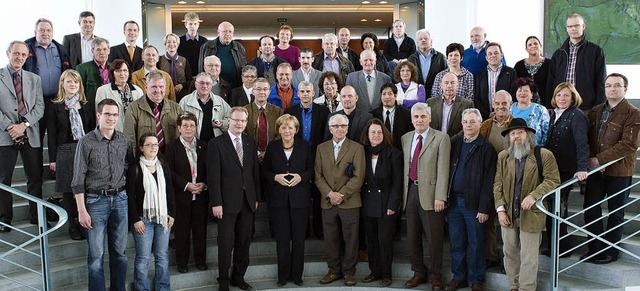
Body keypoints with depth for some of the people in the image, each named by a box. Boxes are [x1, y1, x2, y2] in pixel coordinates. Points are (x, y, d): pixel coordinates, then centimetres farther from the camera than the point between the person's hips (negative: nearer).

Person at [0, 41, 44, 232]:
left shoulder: (34, 79, 13)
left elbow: (39, 106, 4)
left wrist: (24, 125, -10)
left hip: (30, 135, 2)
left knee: (35, 178, 5)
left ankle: (37, 216, 15)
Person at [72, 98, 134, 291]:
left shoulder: (125, 140, 4)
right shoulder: (86, 142, -6)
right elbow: (78, 180, -5)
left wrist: (129, 196, 9)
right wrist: (82, 210, -8)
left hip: (120, 199, 3)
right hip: (96, 200, -3)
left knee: (120, 252, 11)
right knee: (96, 255, 0)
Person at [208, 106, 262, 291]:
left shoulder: (250, 143, 10)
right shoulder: (216, 144, -5)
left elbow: (255, 172, 12)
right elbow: (213, 176, -9)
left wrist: (257, 197, 9)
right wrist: (216, 203, -13)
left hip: (248, 201, 5)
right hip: (228, 201, -4)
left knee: (244, 242, 11)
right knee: (226, 243, 2)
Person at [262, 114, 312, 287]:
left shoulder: (305, 147, 4)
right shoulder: (272, 148, 5)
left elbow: (311, 170, 6)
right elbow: (264, 171, 7)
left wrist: (301, 176, -13)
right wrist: (275, 177, -12)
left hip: (300, 199, 0)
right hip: (279, 199, 0)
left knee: (299, 238, 5)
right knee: (282, 239, 4)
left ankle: (297, 274, 19)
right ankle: (283, 275, 17)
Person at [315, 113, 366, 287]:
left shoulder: (357, 148, 0)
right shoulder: (321, 148, 10)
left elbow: (358, 177, -7)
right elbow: (318, 175, 5)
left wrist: (341, 195, -13)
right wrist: (329, 194, -10)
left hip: (350, 202, -3)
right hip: (328, 202, 3)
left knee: (350, 239, 4)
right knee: (330, 239, 8)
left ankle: (348, 272, 16)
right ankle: (334, 270, 22)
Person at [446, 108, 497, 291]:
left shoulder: (486, 148, -6)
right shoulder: (454, 143, 9)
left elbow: (489, 181, -9)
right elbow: (447, 170, 10)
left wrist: (484, 208, -13)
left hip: (473, 203, -4)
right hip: (453, 201, 4)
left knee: (476, 245, 6)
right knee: (456, 243, 12)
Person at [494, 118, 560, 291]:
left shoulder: (544, 155, -6)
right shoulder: (503, 157, 6)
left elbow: (553, 180, -9)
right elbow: (498, 184, 5)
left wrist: (534, 195, -22)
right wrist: (500, 209, -4)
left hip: (531, 215, -4)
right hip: (508, 214, 4)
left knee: (528, 257, 2)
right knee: (510, 253, 15)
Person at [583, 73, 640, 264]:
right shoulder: (595, 112, 11)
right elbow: (587, 138, 11)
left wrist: (599, 159, -18)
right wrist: (588, 160, -7)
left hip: (619, 171, -5)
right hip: (595, 170, 5)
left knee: (615, 213, 9)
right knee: (590, 210, 7)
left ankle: (610, 252, 22)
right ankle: (595, 249, 21)